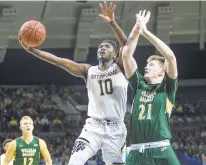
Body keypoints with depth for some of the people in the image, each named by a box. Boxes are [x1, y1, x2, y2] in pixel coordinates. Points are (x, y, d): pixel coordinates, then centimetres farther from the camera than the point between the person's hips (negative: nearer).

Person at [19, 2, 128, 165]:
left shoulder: (120, 67, 2)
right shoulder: (88, 71, 8)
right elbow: (59, 61, -2)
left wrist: (112, 23, -33)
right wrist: (31, 49, -13)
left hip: (116, 128, -1)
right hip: (93, 126, 2)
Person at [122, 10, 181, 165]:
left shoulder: (167, 88, 9)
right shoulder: (139, 85, 19)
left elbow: (171, 56, -4)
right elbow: (126, 55, 15)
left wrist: (145, 32, -3)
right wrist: (137, 28, 8)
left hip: (160, 151, -4)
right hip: (136, 152, 4)